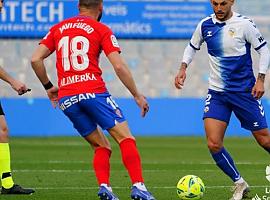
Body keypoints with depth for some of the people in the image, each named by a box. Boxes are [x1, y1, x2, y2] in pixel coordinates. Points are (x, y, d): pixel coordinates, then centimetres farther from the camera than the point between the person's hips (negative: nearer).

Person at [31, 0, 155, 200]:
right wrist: (137, 96, 3)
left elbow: (36, 59, 9)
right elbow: (119, 66, -4)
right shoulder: (101, 30, 5)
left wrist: (48, 86, 21)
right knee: (126, 138, -3)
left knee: (101, 146, 14)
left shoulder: (58, 29, 17)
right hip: (93, 91, -5)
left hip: (66, 99, 5)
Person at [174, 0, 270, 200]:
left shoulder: (244, 24, -10)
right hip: (217, 93, 3)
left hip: (244, 91, -3)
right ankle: (239, 184, 6)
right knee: (214, 144, -11)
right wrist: (183, 67, 4)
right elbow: (192, 46, 19)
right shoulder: (205, 25, 2)